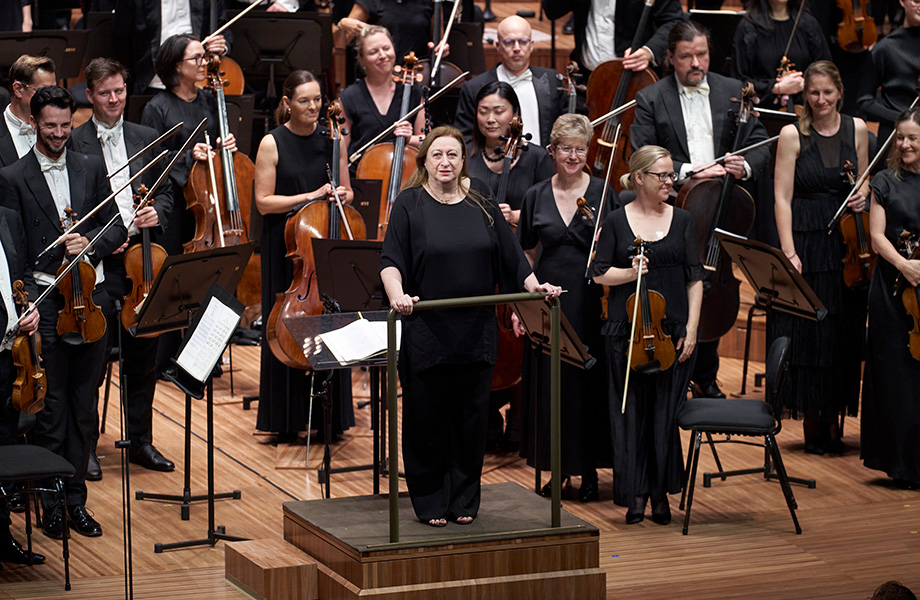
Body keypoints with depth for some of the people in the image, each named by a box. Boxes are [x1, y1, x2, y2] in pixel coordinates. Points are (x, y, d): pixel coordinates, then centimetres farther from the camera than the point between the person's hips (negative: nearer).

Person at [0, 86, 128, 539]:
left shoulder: (91, 169, 11)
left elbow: (116, 226, 9)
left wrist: (91, 242, -13)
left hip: (90, 296, 4)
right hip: (45, 301, -4)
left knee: (84, 404, 8)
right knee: (50, 406, -1)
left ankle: (76, 498, 16)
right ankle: (51, 503, 7)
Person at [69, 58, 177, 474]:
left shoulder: (147, 139, 12)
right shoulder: (73, 143, -3)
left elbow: (165, 192, 17)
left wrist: (156, 212, -5)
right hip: (97, 263, -4)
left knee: (143, 357, 11)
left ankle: (140, 441, 22)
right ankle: (86, 445, 10)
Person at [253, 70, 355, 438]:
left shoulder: (331, 139, 4)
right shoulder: (272, 144, -5)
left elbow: (346, 193, 13)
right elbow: (264, 202, -8)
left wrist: (340, 196, -10)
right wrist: (310, 196, -16)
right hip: (284, 246, -2)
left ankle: (329, 415, 11)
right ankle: (287, 419, 12)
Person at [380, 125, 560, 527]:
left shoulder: (481, 203, 8)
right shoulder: (410, 204, -2)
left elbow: (510, 255, 13)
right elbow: (391, 262, -10)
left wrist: (533, 285, 0)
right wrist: (397, 295, -27)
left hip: (476, 331, 3)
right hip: (426, 331, -3)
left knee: (471, 416, 7)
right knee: (427, 418, 4)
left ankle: (464, 500, 19)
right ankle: (430, 501, 16)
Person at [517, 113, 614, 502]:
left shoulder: (603, 194, 1)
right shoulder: (537, 197, 7)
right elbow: (527, 256, 12)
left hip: (591, 301, -2)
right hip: (549, 303, 2)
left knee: (589, 383, 1)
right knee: (549, 385, 5)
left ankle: (589, 470, 12)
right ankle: (557, 468, 16)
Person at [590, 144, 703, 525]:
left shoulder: (683, 221, 7)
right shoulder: (617, 222, 3)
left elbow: (695, 279, 6)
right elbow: (599, 273, 3)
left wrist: (691, 329, -1)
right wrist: (629, 273, -15)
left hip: (672, 331, 1)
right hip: (627, 331, -1)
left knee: (666, 412, 3)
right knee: (631, 411, 1)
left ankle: (661, 493, 13)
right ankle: (636, 493, 8)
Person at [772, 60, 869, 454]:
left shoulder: (856, 130, 6)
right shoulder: (793, 135, -4)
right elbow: (782, 198, -7)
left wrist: (862, 197, -5)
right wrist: (789, 252, -15)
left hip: (846, 243, 3)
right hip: (807, 240, -3)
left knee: (845, 333, 5)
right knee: (808, 331, -1)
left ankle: (834, 419, 16)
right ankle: (812, 422, 10)